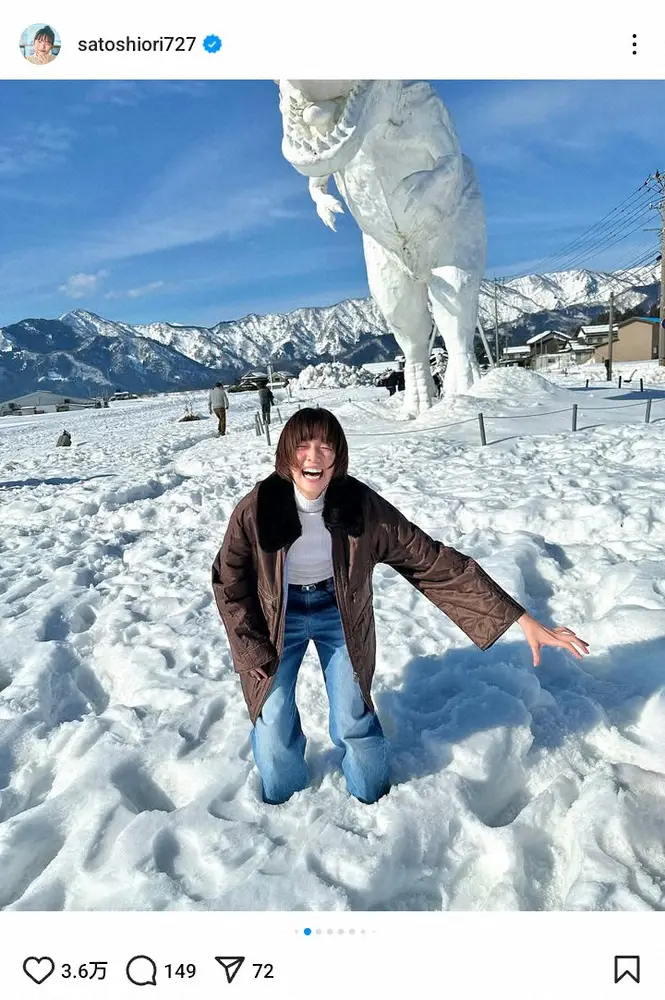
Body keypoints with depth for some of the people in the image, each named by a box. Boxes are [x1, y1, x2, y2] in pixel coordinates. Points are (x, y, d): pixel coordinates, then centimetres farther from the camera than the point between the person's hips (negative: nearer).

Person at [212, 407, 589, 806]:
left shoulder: (360, 504, -25)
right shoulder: (256, 510, -26)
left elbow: (432, 560, -24)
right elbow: (228, 581, -9)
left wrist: (521, 618, -25)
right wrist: (253, 650, -9)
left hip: (339, 614, 1)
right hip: (278, 619, 0)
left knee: (354, 721, 7)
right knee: (275, 721, 4)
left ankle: (373, 800, 40)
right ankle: (282, 801, 38)